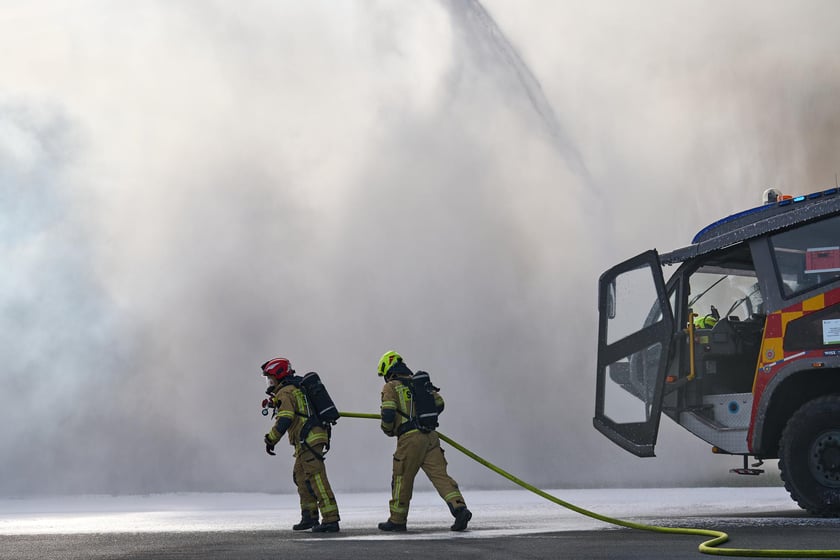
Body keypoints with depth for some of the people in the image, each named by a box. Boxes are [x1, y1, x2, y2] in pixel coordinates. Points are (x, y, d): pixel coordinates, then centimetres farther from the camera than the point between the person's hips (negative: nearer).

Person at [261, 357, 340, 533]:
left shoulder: (285, 393, -8)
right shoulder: (298, 387, 21)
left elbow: (284, 420, -19)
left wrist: (271, 440, -10)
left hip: (308, 439, -10)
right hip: (317, 435, 10)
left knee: (317, 479, -13)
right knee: (300, 476, 21)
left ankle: (331, 520, -19)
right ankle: (309, 517, 25)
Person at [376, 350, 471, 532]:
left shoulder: (390, 387, 1)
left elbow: (388, 414, -11)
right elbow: (439, 404, 18)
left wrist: (388, 430, 9)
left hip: (409, 437, -5)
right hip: (431, 435, 5)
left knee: (402, 479, 8)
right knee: (440, 475, -2)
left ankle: (397, 520, 17)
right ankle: (459, 507, -20)